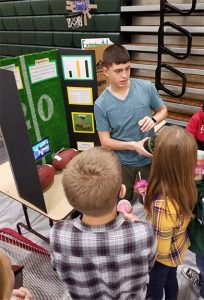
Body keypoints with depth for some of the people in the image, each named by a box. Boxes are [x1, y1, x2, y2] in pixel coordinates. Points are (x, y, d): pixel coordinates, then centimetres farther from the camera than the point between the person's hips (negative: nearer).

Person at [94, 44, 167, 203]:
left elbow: (163, 110, 2)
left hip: (150, 157, 1)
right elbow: (105, 141, -13)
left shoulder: (147, 88, -14)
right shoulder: (101, 104, -18)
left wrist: (153, 120, -20)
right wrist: (133, 145, -26)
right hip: (123, 162, -1)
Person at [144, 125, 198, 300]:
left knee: (155, 286, 27)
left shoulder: (163, 203, -44)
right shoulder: (187, 186, -21)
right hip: (179, 247, 6)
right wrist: (150, 194, -4)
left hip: (164, 256, -6)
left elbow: (160, 248, -31)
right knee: (171, 279, 34)